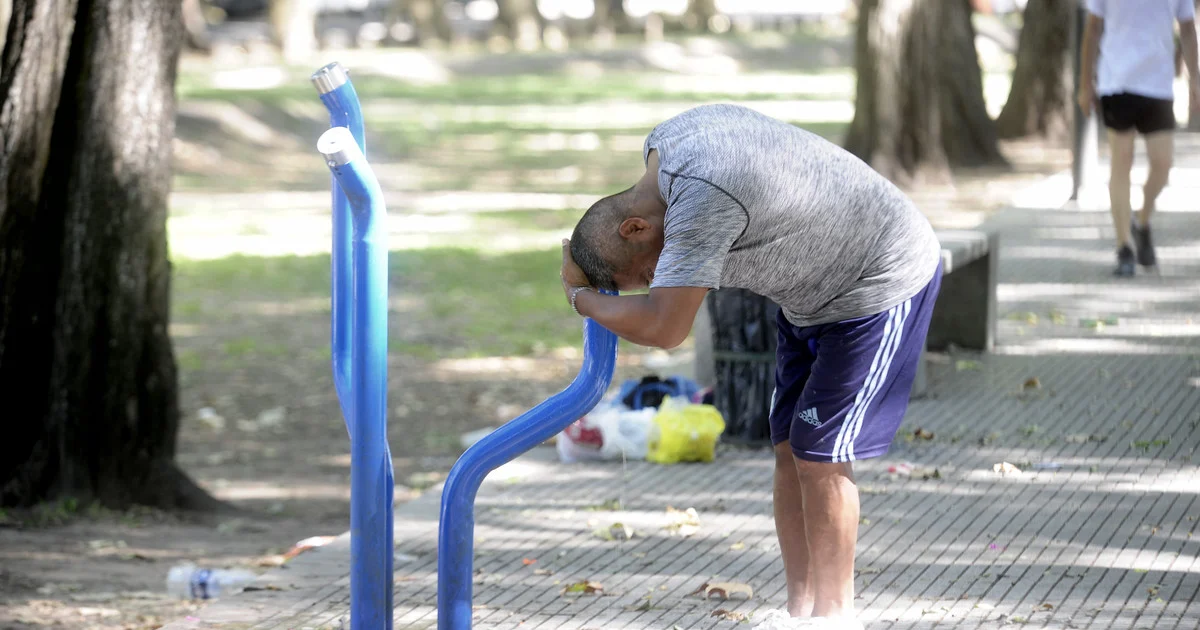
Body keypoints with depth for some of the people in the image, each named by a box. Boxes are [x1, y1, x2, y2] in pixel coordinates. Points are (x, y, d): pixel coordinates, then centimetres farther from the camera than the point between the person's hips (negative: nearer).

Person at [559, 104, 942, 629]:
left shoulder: (702, 197, -35)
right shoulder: (661, 144, -4)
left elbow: (664, 328, -37)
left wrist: (582, 297, -20)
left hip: (882, 284, -10)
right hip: (816, 291, 10)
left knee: (819, 453, -9)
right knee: (789, 447, 8)